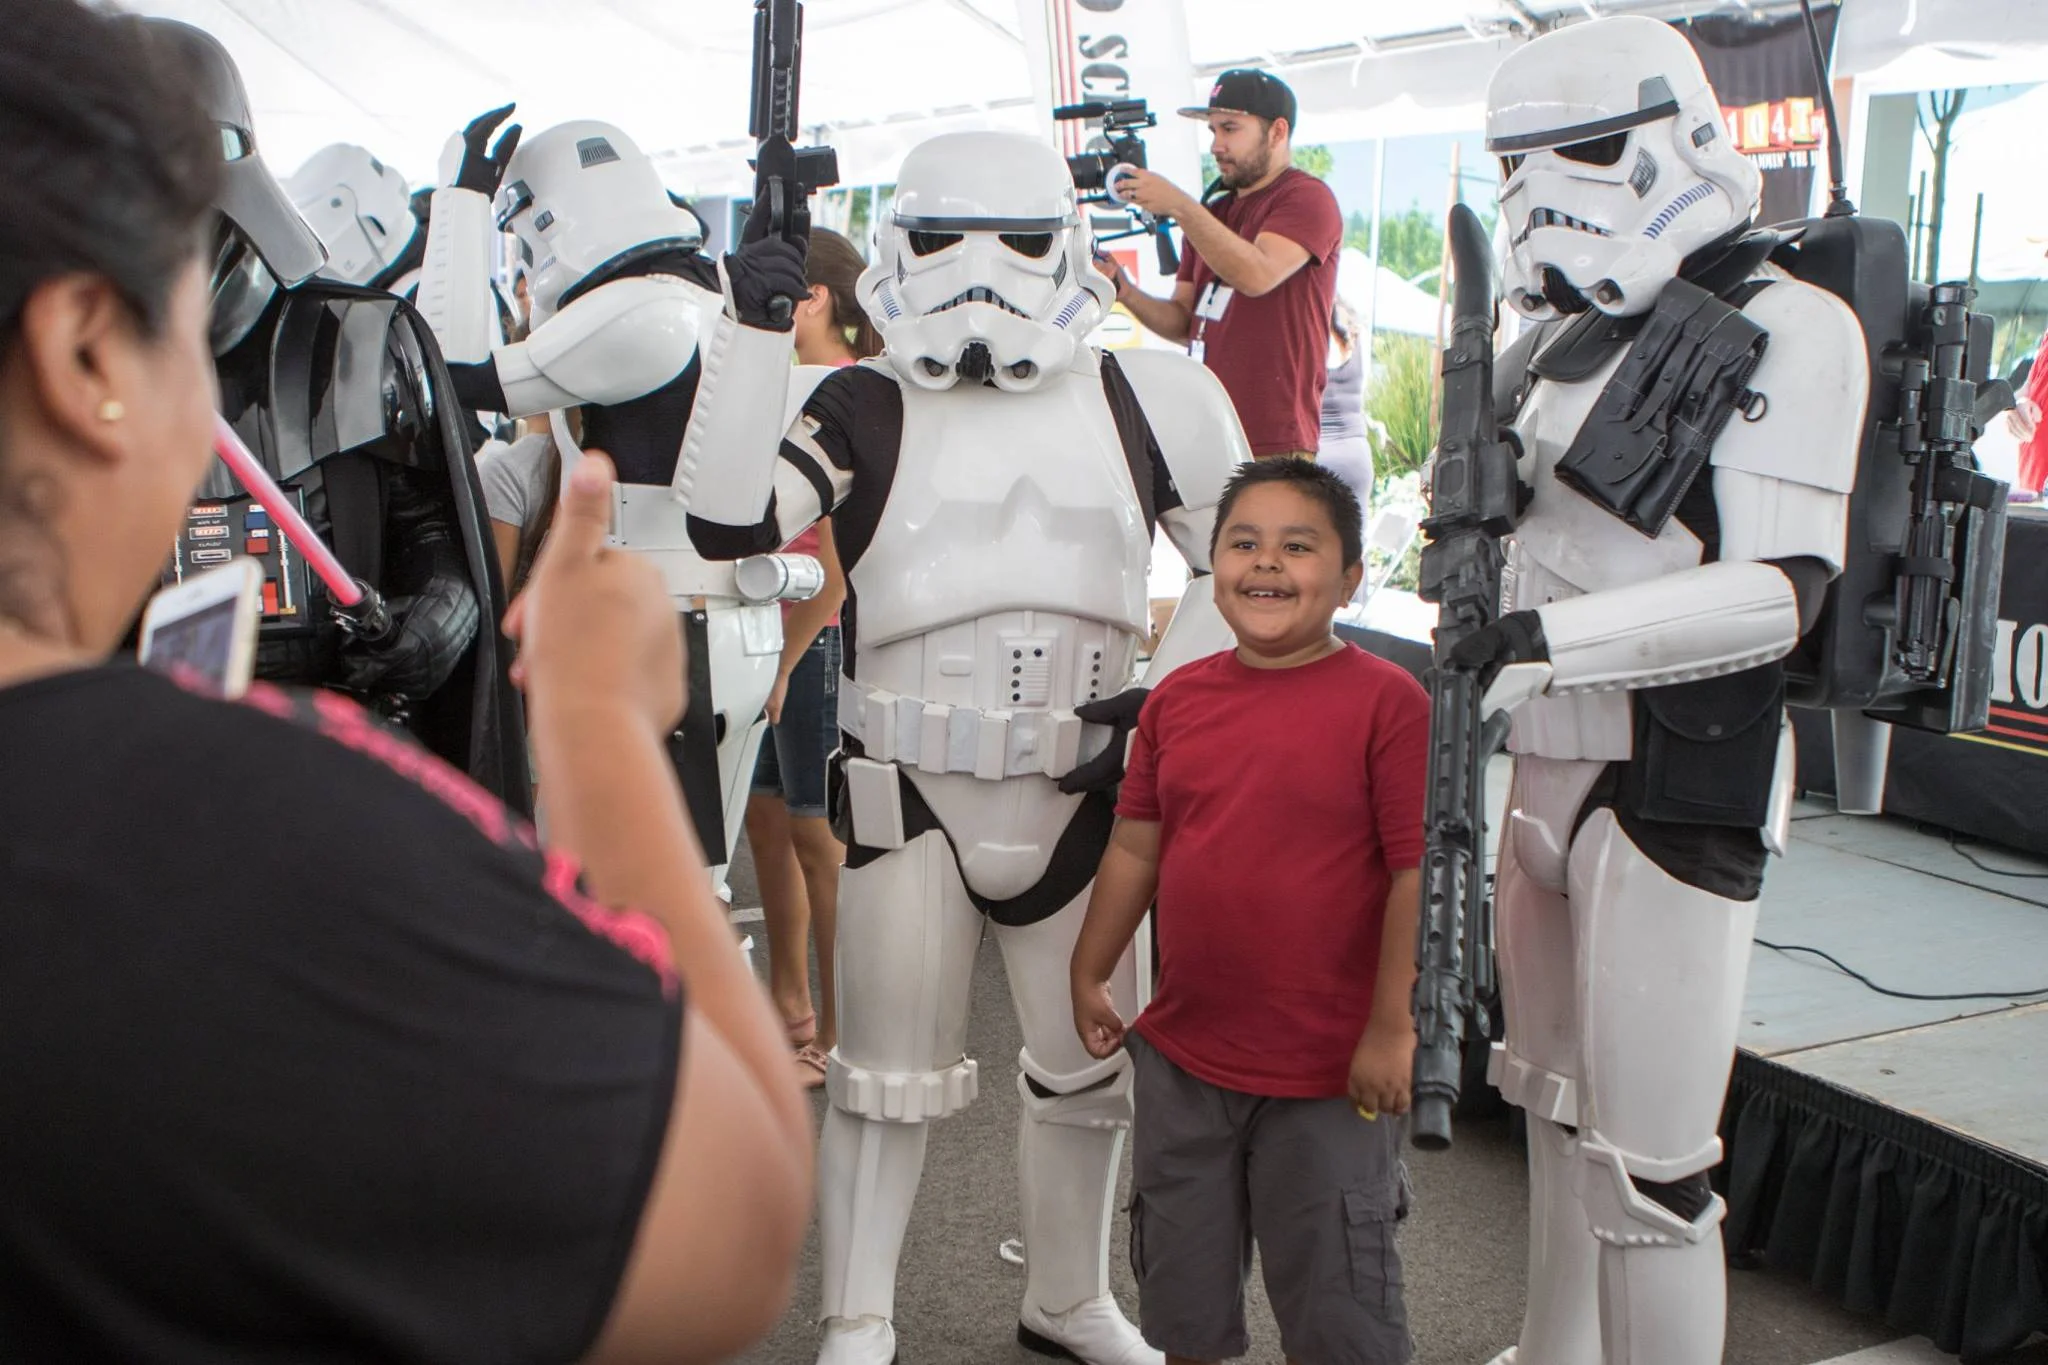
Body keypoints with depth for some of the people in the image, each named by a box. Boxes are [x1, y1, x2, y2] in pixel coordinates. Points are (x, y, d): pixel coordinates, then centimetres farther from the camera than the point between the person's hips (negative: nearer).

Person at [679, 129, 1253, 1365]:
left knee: (1089, 1064, 16)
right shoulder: (868, 410, -4)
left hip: (1076, 789, 3)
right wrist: (756, 326, -20)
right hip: (911, 790, -2)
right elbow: (730, 521, -19)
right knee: (891, 1069, 8)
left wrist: (1168, 693, -3)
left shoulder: (1138, 401, 2)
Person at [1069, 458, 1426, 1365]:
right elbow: (1135, 847, 10)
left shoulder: (1387, 701, -12)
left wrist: (1391, 1027, -15)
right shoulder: (1177, 699, 3)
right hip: (1182, 1057, 5)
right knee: (1183, 1287, 21)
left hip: (1329, 1071, -5)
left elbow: (1421, 871, -14)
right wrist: (1089, 975, 13)